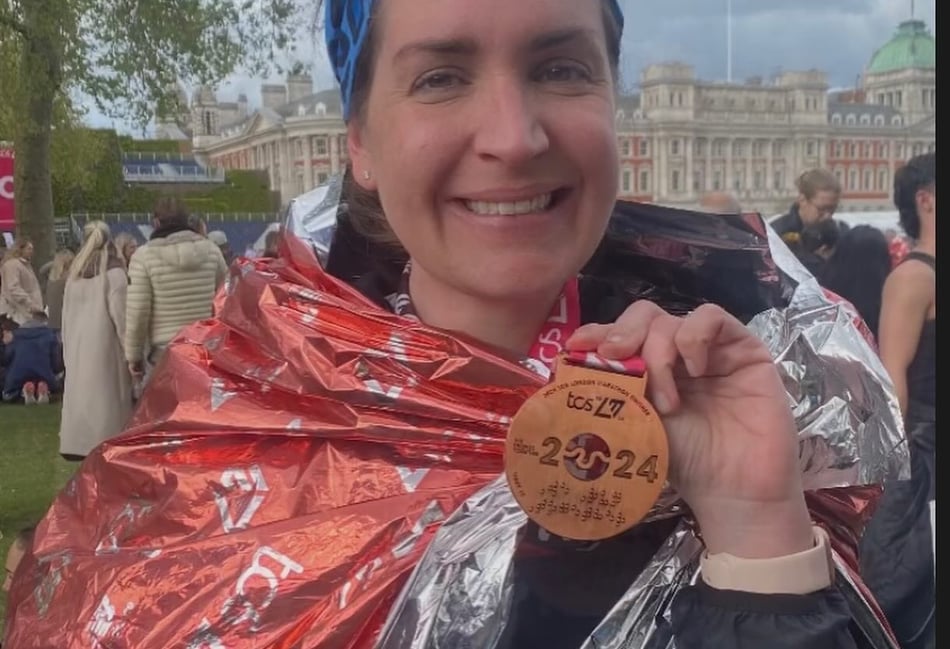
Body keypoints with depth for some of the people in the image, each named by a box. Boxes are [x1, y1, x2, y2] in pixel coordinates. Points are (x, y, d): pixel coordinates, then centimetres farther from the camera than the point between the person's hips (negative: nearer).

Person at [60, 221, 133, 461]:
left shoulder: (75, 272, 10)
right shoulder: (113, 271, -6)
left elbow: (67, 313, 11)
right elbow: (120, 314, -9)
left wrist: (67, 344, 17)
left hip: (77, 342, 6)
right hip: (104, 341, -5)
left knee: (79, 390, 10)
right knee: (105, 395, -3)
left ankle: (75, 443, 13)